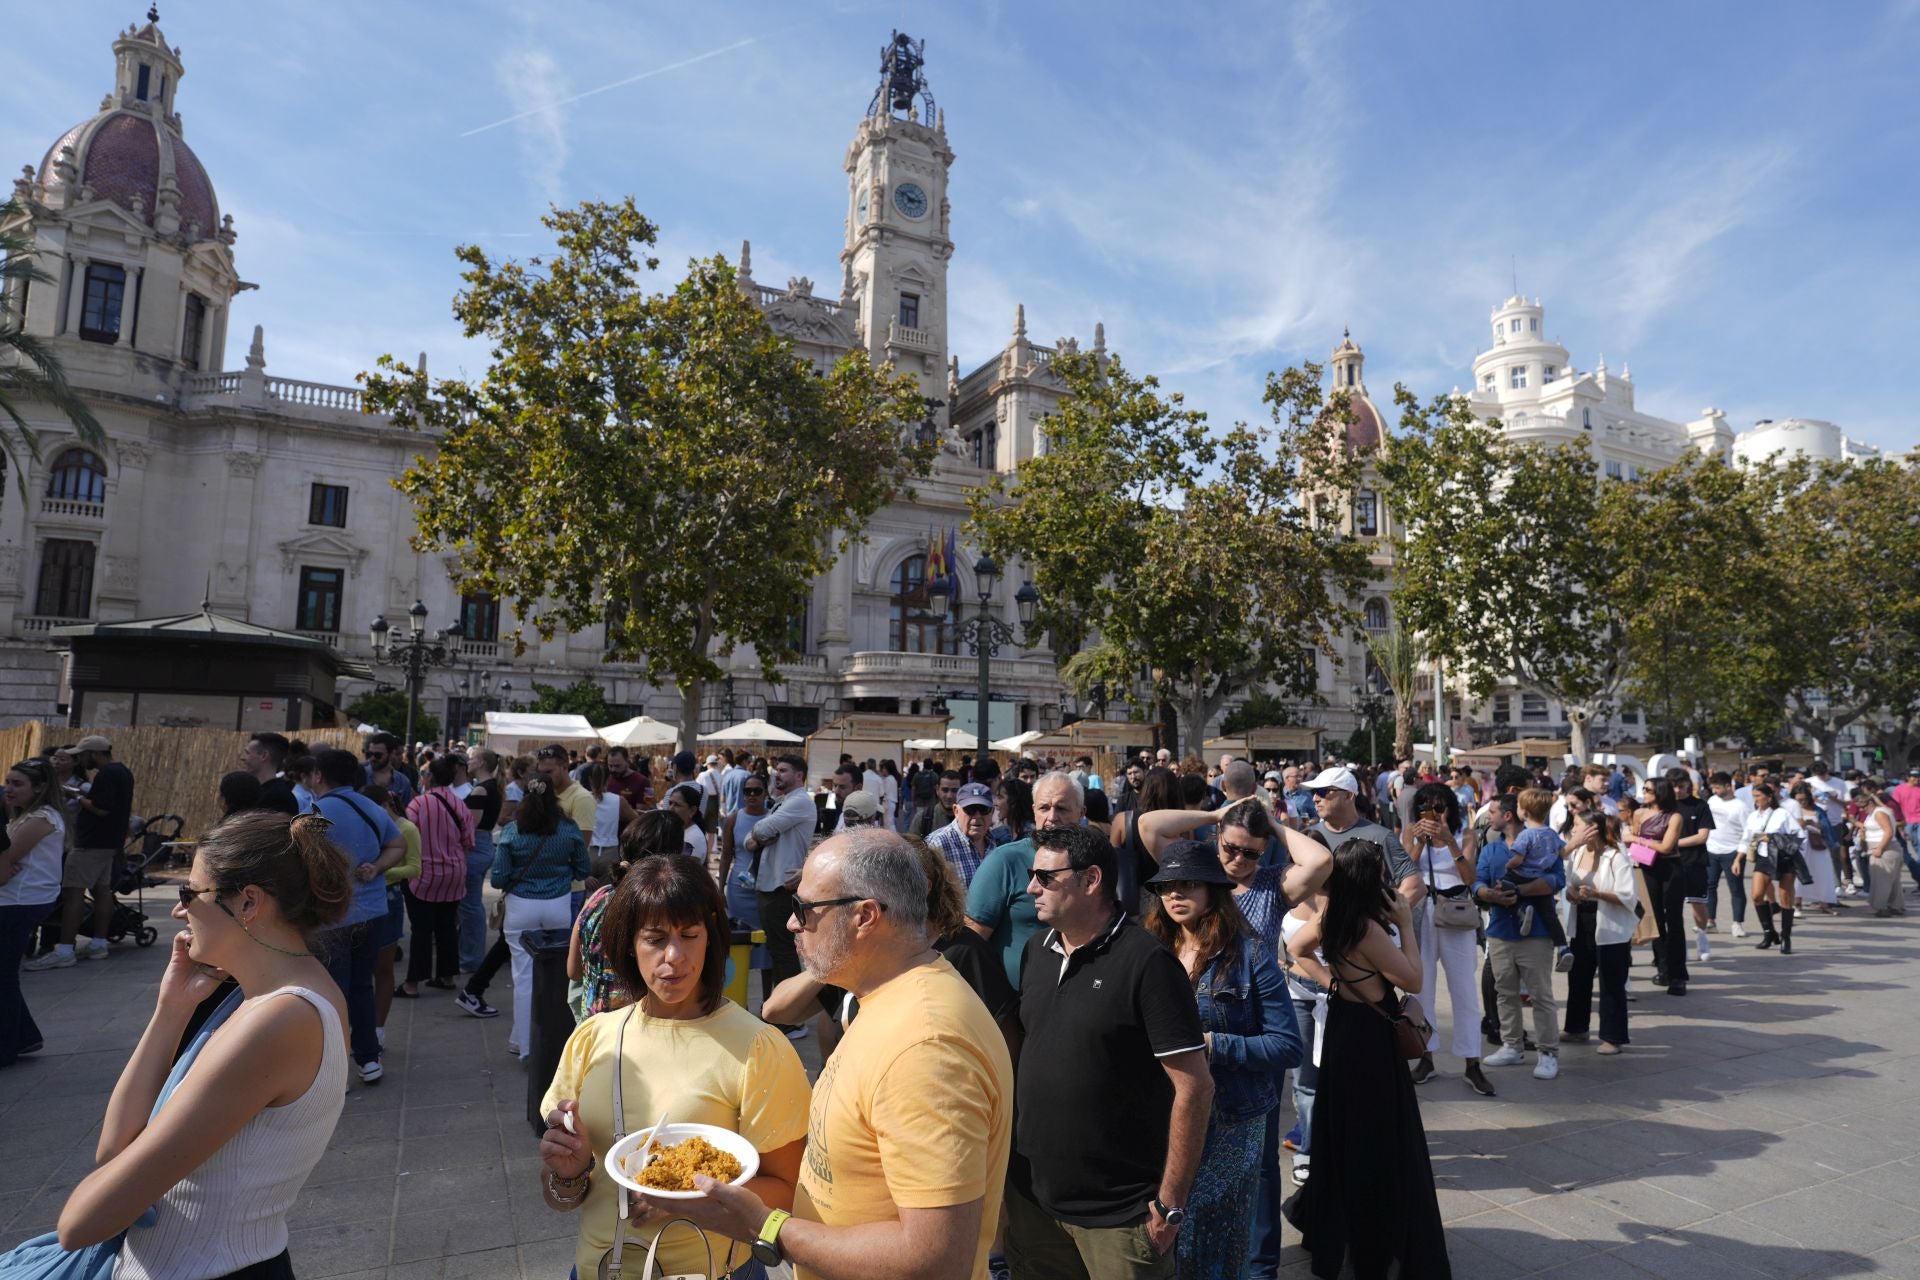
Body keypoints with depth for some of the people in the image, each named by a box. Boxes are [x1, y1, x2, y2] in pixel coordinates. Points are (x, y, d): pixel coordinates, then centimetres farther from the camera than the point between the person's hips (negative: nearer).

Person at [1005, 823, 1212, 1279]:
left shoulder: (1145, 961, -17)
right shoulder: (1035, 949, 3)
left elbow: (1194, 1088, -17)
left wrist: (1170, 1205, -15)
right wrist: (1009, 1153, 11)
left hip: (1119, 1215, -6)